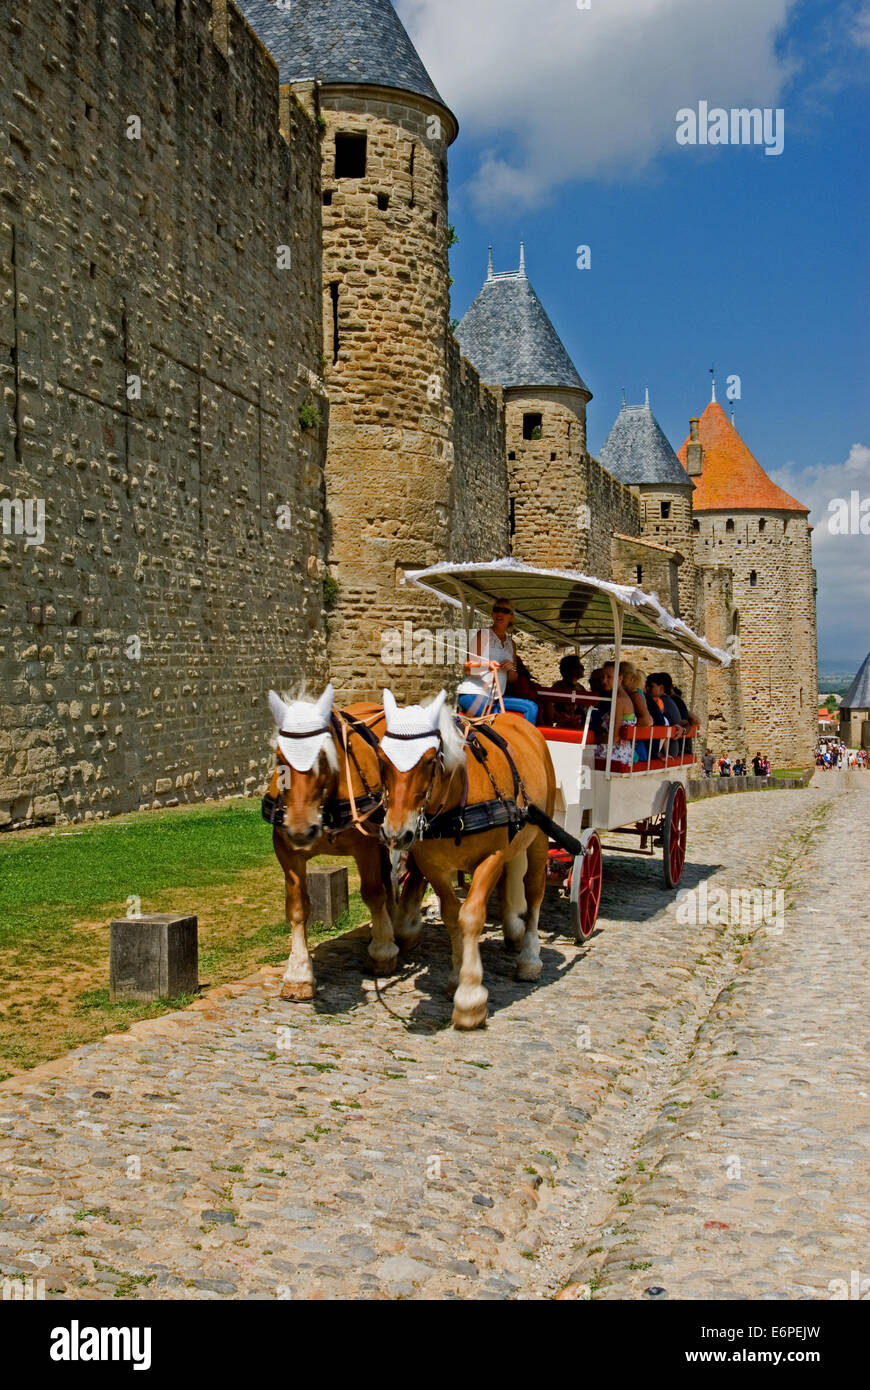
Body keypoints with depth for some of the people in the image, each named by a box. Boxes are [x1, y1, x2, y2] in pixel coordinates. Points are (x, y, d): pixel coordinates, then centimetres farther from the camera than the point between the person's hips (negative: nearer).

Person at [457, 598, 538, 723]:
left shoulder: (511, 644, 17)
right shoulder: (483, 635, -2)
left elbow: (513, 678, 19)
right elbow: (467, 668, -9)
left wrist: (511, 669, -5)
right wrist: (486, 665, -28)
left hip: (496, 698, 7)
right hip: (472, 694, -7)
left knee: (531, 707, -10)